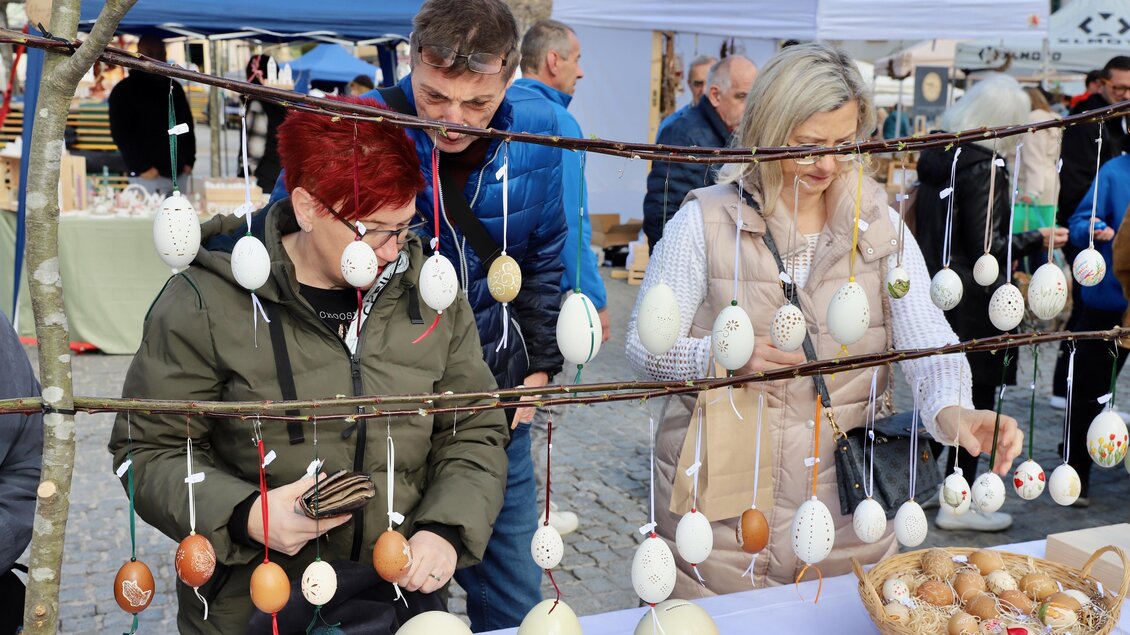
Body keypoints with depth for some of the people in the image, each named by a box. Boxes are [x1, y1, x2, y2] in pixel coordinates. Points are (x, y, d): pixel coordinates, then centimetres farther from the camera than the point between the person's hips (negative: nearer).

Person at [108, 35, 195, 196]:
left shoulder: (174, 88, 17)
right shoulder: (124, 91, 1)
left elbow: (187, 125, 21)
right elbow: (120, 134, -5)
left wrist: (189, 161, 8)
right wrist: (142, 168, -12)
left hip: (180, 173, 5)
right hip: (147, 176, -5)